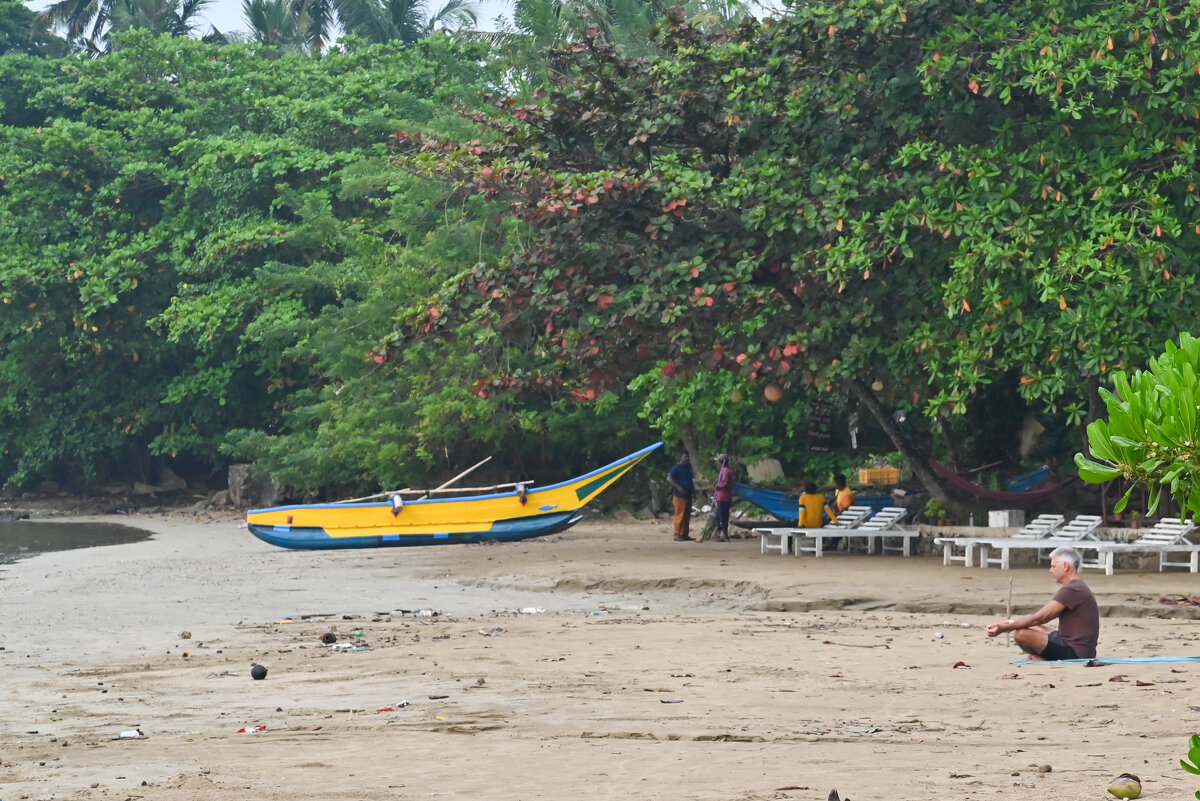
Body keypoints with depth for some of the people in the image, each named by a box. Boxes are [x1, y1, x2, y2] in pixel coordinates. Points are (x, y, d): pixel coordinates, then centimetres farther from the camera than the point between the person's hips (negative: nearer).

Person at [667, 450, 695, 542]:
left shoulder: (688, 467, 15)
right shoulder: (677, 468, -9)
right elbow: (669, 479, -15)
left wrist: (693, 489, 17)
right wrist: (679, 488, -21)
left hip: (688, 495, 8)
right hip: (680, 496, -8)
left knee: (687, 516, 9)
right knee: (680, 515, -8)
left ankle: (685, 534, 16)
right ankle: (678, 535, -6)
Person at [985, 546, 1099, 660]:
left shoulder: (1072, 590, -17)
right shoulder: (1079, 588, 17)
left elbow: (1038, 618, -18)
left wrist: (1003, 628, -15)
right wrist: (1015, 624, 24)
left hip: (1074, 653, -11)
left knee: (1021, 634, -20)